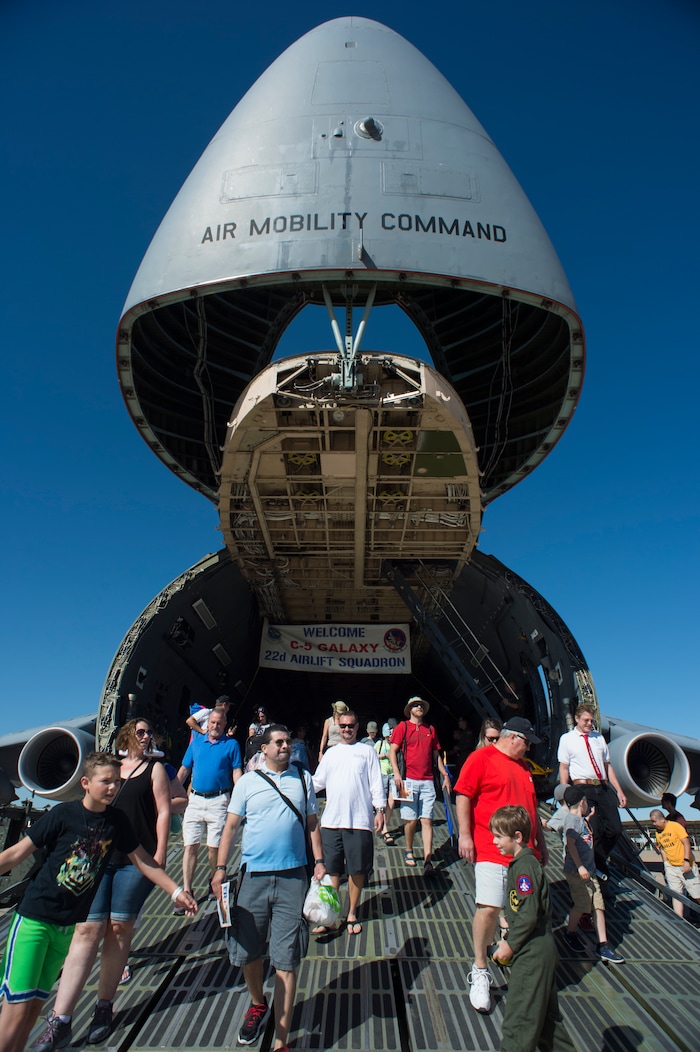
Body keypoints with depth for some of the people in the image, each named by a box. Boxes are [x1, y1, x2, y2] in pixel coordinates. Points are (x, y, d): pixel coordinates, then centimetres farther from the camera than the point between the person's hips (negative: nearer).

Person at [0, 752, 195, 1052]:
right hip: (34, 917, -4)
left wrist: (176, 891, 4)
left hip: (70, 924, 4)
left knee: (35, 1004, 9)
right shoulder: (62, 814, -15)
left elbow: (141, 859, 6)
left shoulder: (117, 821, -3)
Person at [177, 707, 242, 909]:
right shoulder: (196, 743, 11)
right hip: (195, 799, 3)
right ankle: (186, 892, 6)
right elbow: (184, 769, 14)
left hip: (219, 800, -3)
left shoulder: (231, 744, 3)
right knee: (190, 846, 0)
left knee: (214, 847, 1)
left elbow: (236, 772, 1)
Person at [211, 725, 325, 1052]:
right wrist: (220, 869, -2)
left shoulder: (303, 779, 6)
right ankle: (258, 1005, 41)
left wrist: (319, 862, 2)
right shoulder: (247, 782, 2)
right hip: (253, 875, 1)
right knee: (246, 952, 12)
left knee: (286, 960, 2)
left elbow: (312, 824, 11)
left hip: (293, 877, 0)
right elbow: (231, 826, 4)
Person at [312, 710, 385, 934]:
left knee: (357, 869, 6)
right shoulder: (331, 753, 13)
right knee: (331, 869, 8)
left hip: (359, 821, -2)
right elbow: (318, 782, 16)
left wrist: (380, 809, -6)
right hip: (331, 821, 3)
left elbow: (376, 782, 2)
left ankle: (352, 915, 23)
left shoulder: (367, 751, 5)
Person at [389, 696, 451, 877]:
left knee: (427, 820, -3)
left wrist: (445, 775, 12)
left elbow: (436, 755, 20)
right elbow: (393, 751, 0)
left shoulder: (430, 730, 16)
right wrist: (396, 774, -11)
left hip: (427, 782, 3)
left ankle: (428, 861, -6)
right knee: (411, 820, 3)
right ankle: (409, 852, 24)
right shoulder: (403, 727, 4)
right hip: (409, 780, -3)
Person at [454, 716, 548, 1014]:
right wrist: (464, 834, -16)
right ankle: (479, 972, 8)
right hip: (491, 850, -7)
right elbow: (463, 795, -12)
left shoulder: (523, 766, 18)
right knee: (489, 907, -9)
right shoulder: (482, 758, -7)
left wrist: (540, 842, 25)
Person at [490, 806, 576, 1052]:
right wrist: (509, 939, 11)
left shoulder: (525, 866, -21)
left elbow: (529, 915, -25)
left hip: (532, 955, -10)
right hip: (541, 950, 10)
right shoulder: (521, 863, 9)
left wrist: (510, 944, -15)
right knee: (545, 1014, 20)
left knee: (518, 1018, 0)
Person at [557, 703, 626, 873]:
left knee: (615, 829, 0)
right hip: (583, 788, -4)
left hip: (604, 788, 5)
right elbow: (564, 768, 2)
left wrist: (619, 791, 10)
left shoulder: (599, 737, 16)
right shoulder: (567, 739, 3)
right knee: (594, 831, -7)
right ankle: (600, 868, 14)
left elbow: (608, 766, 17)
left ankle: (598, 860, 25)